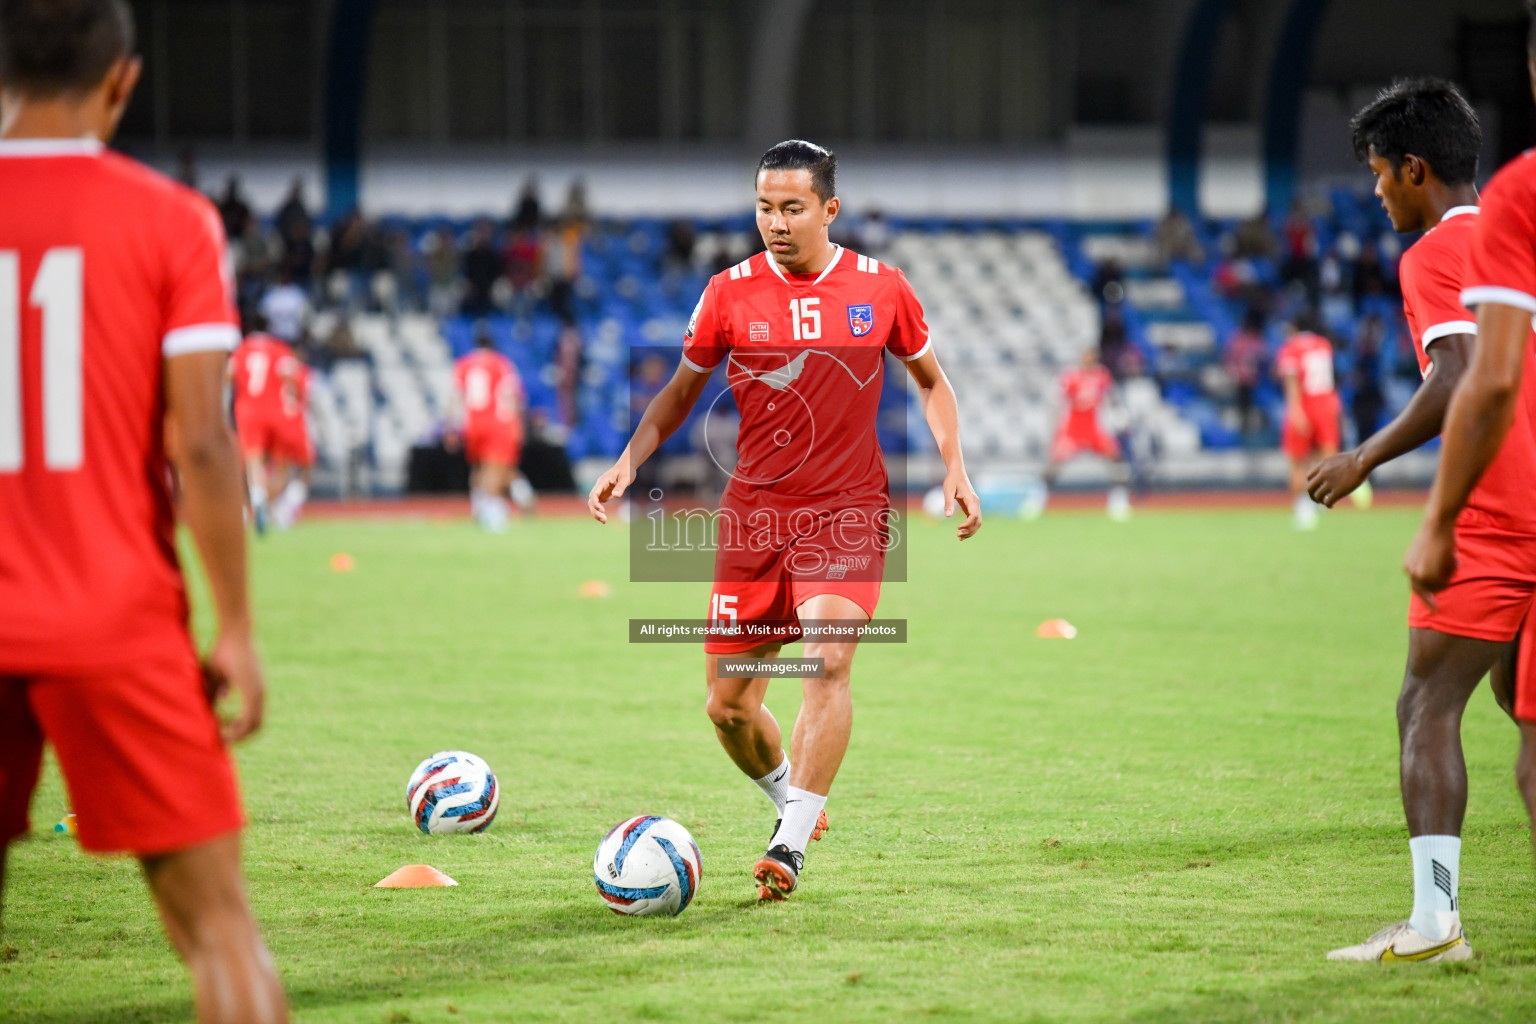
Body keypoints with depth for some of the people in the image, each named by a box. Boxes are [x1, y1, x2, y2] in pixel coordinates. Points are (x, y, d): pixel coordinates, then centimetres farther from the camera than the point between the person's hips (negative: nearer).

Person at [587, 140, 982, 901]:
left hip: (847, 510, -2)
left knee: (830, 658, -25)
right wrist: (629, 461, -2)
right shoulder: (730, 293, 1)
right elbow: (682, 390, 13)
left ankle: (791, 845, -22)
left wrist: (953, 467, 4)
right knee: (728, 704, 2)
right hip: (754, 512, 2)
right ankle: (792, 801, 32)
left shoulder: (879, 288, 1)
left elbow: (930, 381, 16)